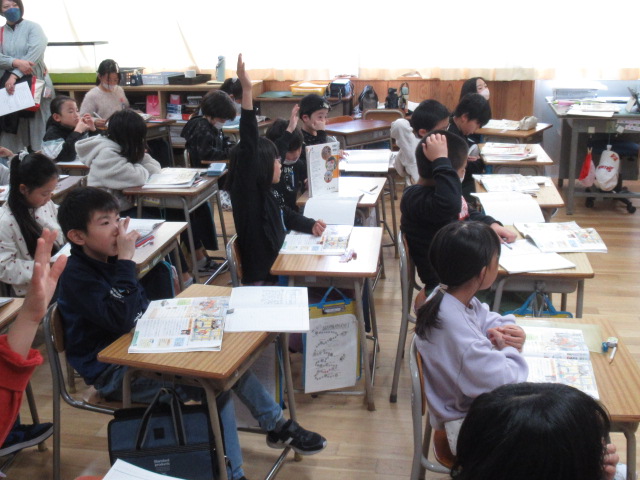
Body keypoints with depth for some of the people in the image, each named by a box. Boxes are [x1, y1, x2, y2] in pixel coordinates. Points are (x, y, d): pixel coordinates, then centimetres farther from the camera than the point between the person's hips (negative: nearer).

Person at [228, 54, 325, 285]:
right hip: (264, 279, -9)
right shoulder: (247, 192, -18)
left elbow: (286, 214, 28)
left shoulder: (265, 193, 8)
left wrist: (311, 225, 8)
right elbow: (249, 147, -31)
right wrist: (246, 91, -38)